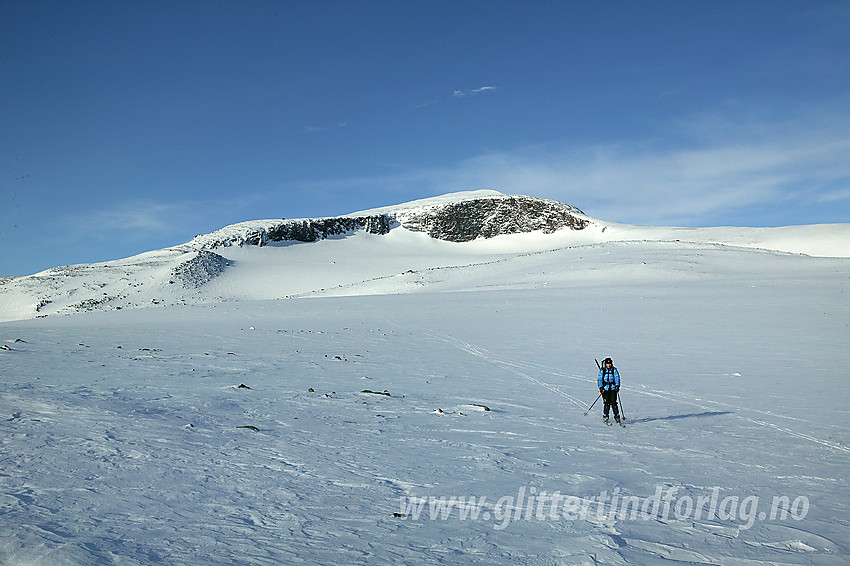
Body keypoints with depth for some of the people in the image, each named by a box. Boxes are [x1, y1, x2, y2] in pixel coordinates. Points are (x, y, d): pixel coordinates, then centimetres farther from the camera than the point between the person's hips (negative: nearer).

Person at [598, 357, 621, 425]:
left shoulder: (614, 370, 5)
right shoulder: (602, 370, 3)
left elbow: (617, 377, -3)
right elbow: (600, 379, -3)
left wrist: (617, 386, -19)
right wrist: (601, 387, -16)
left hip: (613, 389, 1)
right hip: (605, 389, -1)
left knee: (613, 403, -8)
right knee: (607, 403, -9)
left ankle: (617, 417, 5)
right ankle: (605, 418, 4)